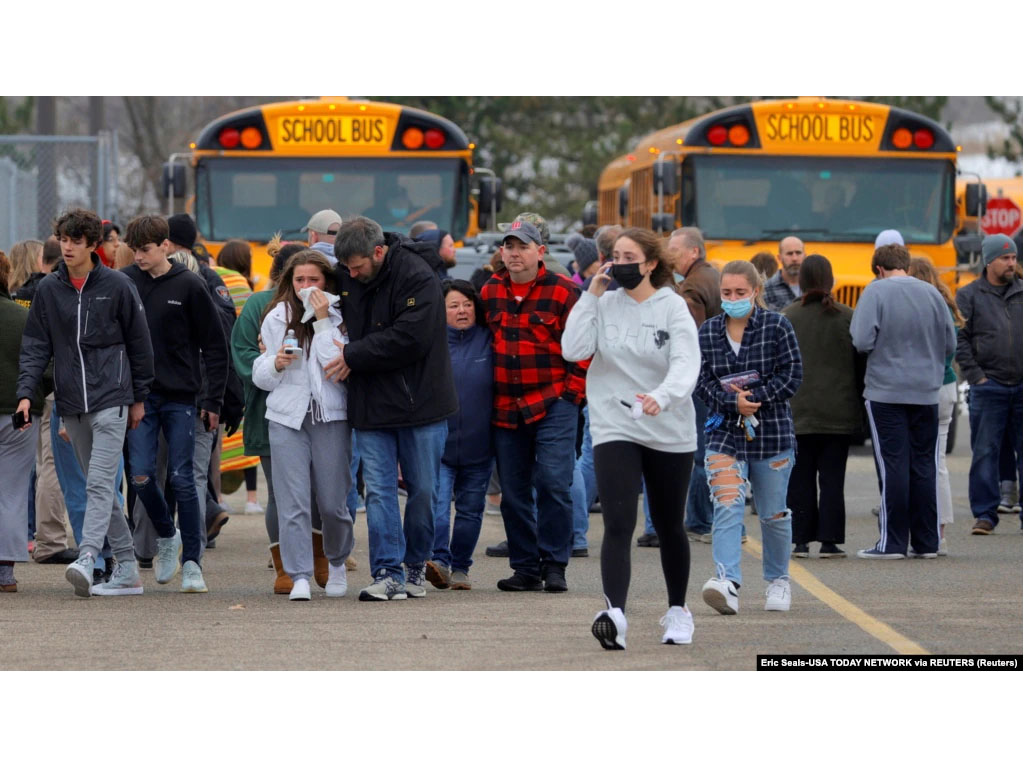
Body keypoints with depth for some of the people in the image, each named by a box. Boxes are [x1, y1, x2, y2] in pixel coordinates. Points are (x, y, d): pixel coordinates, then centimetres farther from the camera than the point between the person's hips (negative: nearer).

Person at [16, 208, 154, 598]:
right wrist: (26, 393, -6)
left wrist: (139, 398, 6)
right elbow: (35, 345, 7)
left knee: (100, 483, -16)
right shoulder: (48, 290, 7)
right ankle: (127, 569, 15)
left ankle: (86, 558, -28)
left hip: (110, 399, -5)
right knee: (96, 485, 8)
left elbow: (139, 343, 4)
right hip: (72, 404, 5)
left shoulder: (117, 286, -2)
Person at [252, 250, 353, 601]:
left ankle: (337, 562, 29)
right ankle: (299, 577, -8)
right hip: (287, 417, 1)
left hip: (331, 417, -1)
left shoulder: (340, 318, 1)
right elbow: (259, 374, 14)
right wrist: (275, 364, -8)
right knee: (292, 502, -8)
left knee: (333, 503, 3)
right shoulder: (276, 318, 9)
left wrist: (323, 321, -13)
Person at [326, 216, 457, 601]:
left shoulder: (418, 278, -15)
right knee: (379, 491, -3)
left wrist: (353, 356, -17)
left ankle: (416, 565, 22)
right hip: (370, 406, 4)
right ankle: (388, 574, -5)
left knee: (423, 490, 6)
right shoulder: (344, 276, 4)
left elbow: (410, 338, -22)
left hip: (419, 403, -4)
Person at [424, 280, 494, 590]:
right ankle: (439, 560, -22)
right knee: (436, 503, -17)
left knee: (470, 509, 9)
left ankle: (460, 568, 19)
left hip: (478, 445, 2)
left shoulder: (489, 341, 2)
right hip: (437, 442, -2)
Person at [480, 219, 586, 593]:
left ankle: (554, 565, -3)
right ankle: (525, 568, 13)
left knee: (553, 483, -11)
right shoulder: (489, 293, 10)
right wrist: (489, 395, 16)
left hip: (553, 405, -5)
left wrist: (572, 392, -5)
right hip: (506, 408, 5)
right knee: (513, 492, 6)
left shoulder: (562, 292, -4)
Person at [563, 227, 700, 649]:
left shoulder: (673, 308, -6)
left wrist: (662, 396, -39)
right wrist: (591, 295, -10)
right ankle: (614, 613, -29)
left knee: (669, 526, 14)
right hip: (614, 428, 0)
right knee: (618, 524, -16)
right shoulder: (605, 305, 2)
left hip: (669, 432, 0)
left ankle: (678, 610, 34)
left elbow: (686, 365, -19)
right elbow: (573, 350, -11)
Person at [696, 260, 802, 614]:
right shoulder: (708, 332, 5)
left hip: (772, 432, -1)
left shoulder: (777, 327, -2)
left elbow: (792, 374, -6)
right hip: (725, 432, 1)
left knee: (773, 514, 11)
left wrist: (754, 398, -16)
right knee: (726, 507, -16)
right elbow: (702, 381, 2)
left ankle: (777, 580, 31)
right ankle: (728, 583, -28)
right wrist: (733, 402, -16)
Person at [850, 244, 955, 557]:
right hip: (926, 393, 4)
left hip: (886, 393, -4)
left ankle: (892, 542, -2)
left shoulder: (876, 292, -8)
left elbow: (862, 341, -15)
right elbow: (950, 344, 8)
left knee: (893, 464, -2)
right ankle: (926, 542, 11)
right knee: (923, 464, 9)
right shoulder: (931, 293, 4)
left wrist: (887, 348, 7)